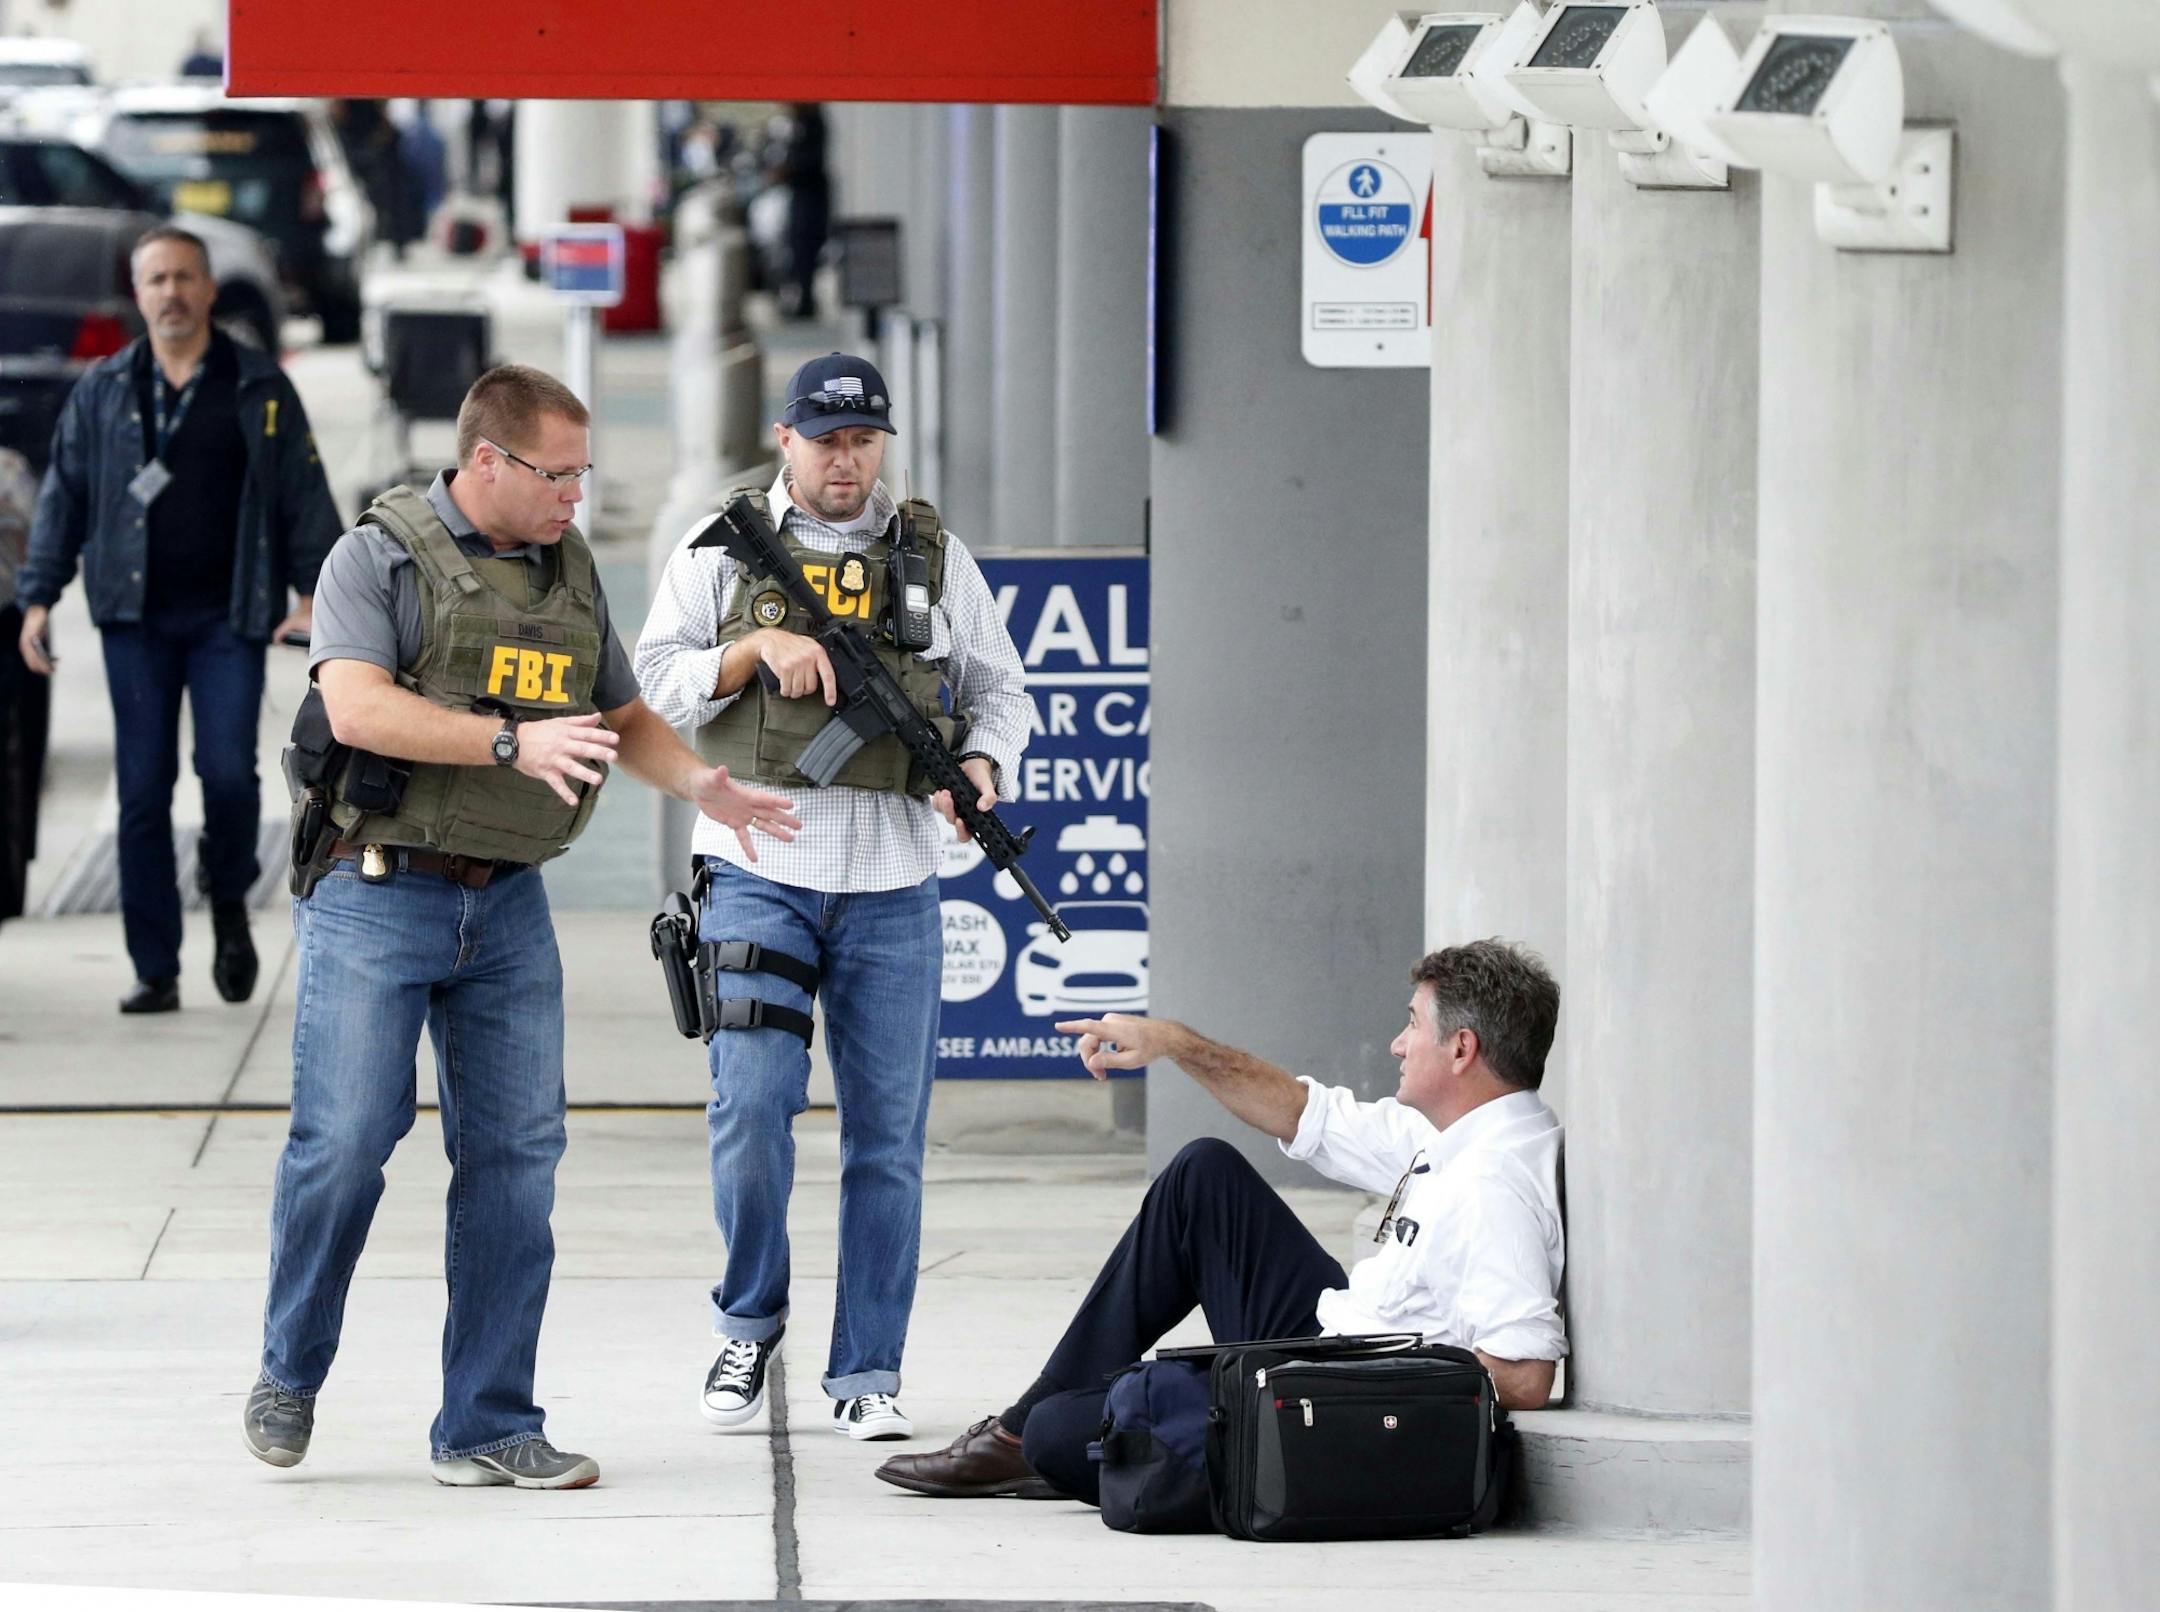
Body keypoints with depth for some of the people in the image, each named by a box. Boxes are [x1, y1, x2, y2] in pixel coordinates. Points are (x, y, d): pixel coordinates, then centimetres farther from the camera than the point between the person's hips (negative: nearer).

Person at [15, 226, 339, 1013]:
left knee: (228, 772, -12)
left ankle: (228, 900, 19)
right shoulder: (102, 391, 10)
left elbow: (306, 495, 6)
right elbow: (63, 497, 12)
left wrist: (314, 591, -4)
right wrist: (39, 599, 4)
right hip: (136, 618, 2)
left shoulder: (260, 388, 6)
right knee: (142, 793, 0)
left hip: (228, 618, -2)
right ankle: (155, 970, 5)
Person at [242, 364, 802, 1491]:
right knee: (345, 1140, -9)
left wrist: (705, 787, 4)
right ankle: (289, 1375, 13)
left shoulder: (569, 573, 14)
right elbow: (358, 707, -19)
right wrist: (514, 741, -27)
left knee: (515, 1155, 2)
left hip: (509, 907, 6)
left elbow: (625, 718, 24)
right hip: (377, 896, -6)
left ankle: (488, 1428, 7)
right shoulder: (380, 558, -5)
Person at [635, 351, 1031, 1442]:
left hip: (892, 882, 2)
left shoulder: (934, 555, 11)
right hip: (758, 869, -2)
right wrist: (760, 651, -13)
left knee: (887, 1133, 1)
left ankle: (867, 1372, 8)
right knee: (752, 1103, -12)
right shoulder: (724, 547, 7)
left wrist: (982, 766, -6)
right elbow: (656, 681, 2)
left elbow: (1000, 689, 15)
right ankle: (750, 1321, 10)